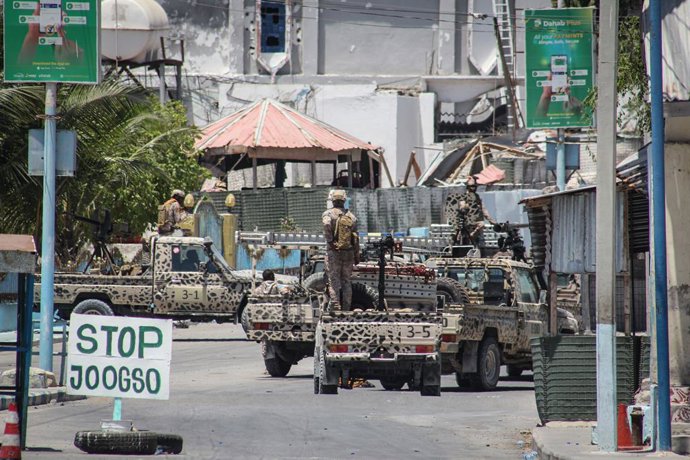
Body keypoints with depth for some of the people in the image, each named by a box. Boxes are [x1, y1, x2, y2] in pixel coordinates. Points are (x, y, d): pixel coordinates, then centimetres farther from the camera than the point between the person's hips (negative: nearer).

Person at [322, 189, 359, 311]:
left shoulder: (328, 214, -4)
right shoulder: (351, 216, 9)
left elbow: (327, 224, -28)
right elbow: (356, 238, 8)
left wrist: (329, 241, -18)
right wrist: (356, 255, 13)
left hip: (334, 252, -3)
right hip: (348, 252, 3)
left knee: (334, 281, -1)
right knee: (347, 281, 9)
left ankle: (335, 307, -8)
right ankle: (346, 308, 9)